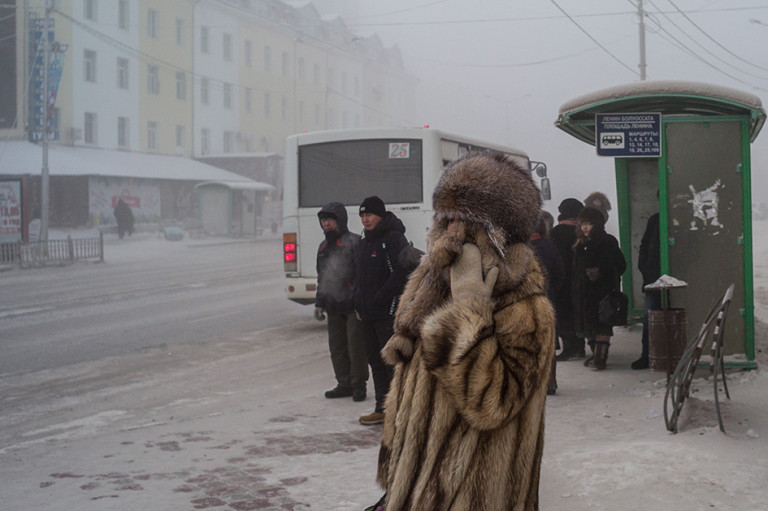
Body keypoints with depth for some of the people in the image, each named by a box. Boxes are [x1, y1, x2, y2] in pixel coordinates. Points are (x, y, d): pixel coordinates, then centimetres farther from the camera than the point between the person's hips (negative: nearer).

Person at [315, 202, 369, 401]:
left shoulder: (353, 242, -6)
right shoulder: (323, 247, 19)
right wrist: (319, 304, 21)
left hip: (353, 305, -7)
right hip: (334, 307, 8)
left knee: (356, 346, -4)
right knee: (337, 347, 10)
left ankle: (358, 384, 6)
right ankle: (344, 384, 19)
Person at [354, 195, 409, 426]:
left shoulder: (393, 239, -12)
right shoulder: (365, 241, 17)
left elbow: (400, 273, -20)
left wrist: (379, 299, -20)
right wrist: (359, 301, 12)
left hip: (388, 313, -9)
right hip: (368, 314, 9)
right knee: (375, 361, 12)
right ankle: (382, 408, 20)